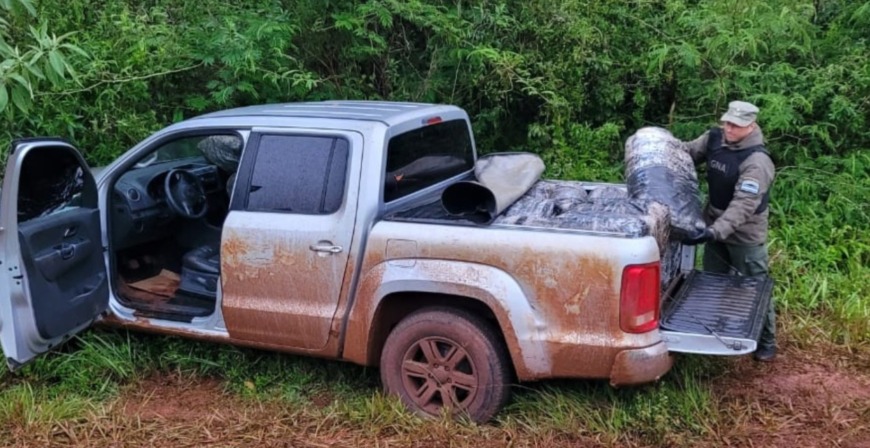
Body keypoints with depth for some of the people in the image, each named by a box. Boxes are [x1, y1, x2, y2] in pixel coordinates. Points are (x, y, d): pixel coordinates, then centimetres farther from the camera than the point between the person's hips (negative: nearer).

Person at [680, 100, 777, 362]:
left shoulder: (757, 161, -28)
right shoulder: (714, 138, -7)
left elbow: (743, 205, -35)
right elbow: (687, 153, 10)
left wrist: (715, 232, -44)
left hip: (745, 233, -7)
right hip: (715, 225, 7)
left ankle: (766, 342, 22)